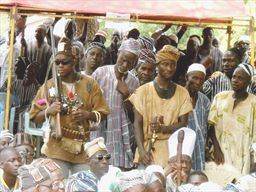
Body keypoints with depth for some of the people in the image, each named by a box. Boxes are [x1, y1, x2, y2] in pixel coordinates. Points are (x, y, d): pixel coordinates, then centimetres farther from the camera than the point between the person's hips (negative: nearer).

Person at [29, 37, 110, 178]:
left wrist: (88, 115, -14)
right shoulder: (48, 86, 4)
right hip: (56, 149, -1)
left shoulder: (90, 84, 5)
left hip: (83, 148, 1)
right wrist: (48, 111, -14)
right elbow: (35, 117, 6)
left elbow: (102, 113, 6)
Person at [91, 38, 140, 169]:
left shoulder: (134, 82, 6)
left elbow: (132, 116, 5)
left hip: (120, 137, 2)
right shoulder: (100, 73, -2)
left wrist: (126, 96, -9)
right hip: (97, 133, -2)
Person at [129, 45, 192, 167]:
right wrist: (141, 150, -13)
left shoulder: (182, 93, 7)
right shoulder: (143, 91, 3)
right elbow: (137, 123, 0)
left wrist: (163, 128, -15)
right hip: (148, 148, -1)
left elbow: (183, 124, 3)